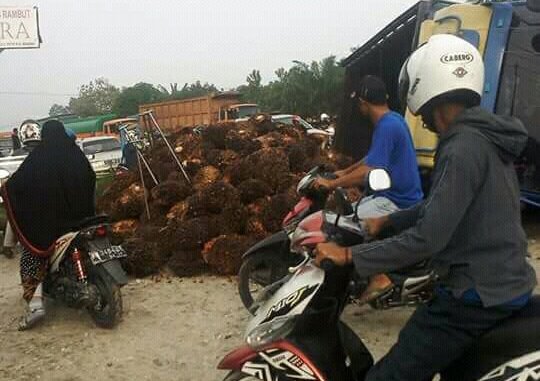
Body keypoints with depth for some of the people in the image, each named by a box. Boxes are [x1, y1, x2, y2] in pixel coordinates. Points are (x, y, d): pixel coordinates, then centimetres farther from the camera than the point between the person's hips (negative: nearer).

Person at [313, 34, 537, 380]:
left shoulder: (463, 148, -22)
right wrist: (388, 221, 23)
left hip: (477, 296, -10)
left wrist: (349, 256, -20)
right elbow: (442, 205, 20)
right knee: (412, 340, 29)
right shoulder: (486, 135, 10)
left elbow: (428, 238, -26)